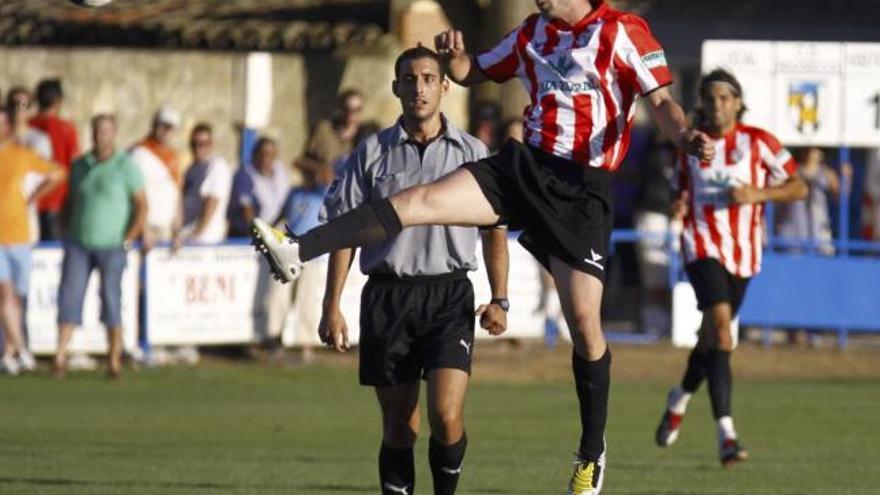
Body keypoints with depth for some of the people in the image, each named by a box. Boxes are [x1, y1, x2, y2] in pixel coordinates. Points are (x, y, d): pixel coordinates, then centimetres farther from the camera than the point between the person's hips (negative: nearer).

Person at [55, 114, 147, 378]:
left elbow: (142, 206, -5)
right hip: (78, 244, 4)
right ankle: (60, 358, -8)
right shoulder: (80, 166, 9)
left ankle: (114, 360, 7)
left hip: (111, 246, -4)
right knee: (69, 296, -6)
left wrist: (127, 241, -11)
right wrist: (66, 233, 8)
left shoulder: (126, 166, -5)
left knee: (111, 301, -1)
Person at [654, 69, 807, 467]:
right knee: (720, 327, -21)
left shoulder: (758, 142, -1)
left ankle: (679, 401, 46)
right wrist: (679, 207, -3)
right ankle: (725, 434, -28)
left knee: (712, 337, 14)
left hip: (743, 253, 2)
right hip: (703, 246, -1)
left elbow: (798, 188, 0)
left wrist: (758, 194, -16)